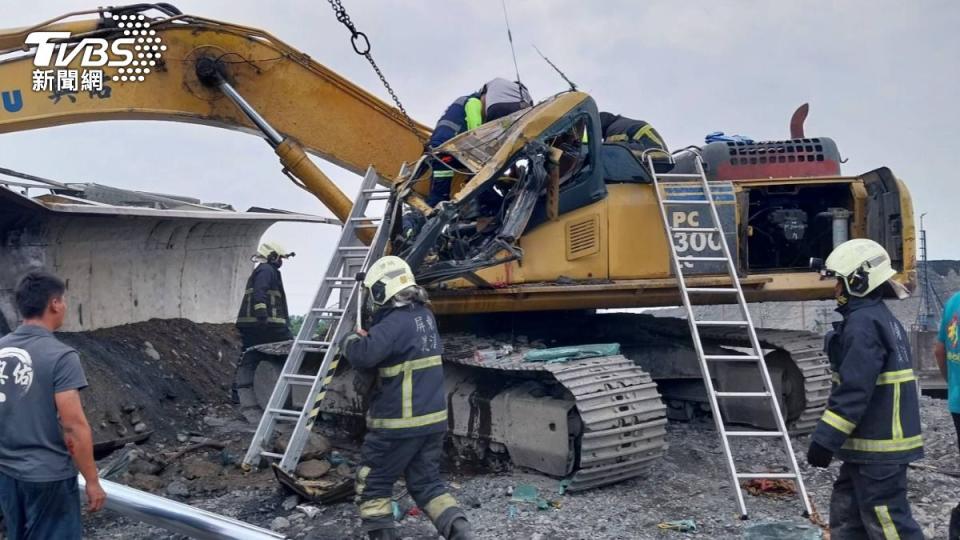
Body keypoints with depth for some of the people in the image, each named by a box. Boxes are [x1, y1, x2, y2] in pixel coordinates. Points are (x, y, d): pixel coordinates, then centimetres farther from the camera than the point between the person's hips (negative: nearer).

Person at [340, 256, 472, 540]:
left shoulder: (395, 322, -19)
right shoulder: (425, 316, 8)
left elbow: (363, 356, -29)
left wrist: (351, 341, -8)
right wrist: (368, 336, 13)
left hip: (401, 422, -8)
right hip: (433, 417, 8)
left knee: (372, 484, 10)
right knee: (426, 483, 16)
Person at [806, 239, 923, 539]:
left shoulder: (863, 324, -18)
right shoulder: (882, 318, 14)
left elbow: (854, 390, -24)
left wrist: (825, 439, -20)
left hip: (878, 444, -10)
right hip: (877, 438, 10)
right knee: (846, 510, 16)